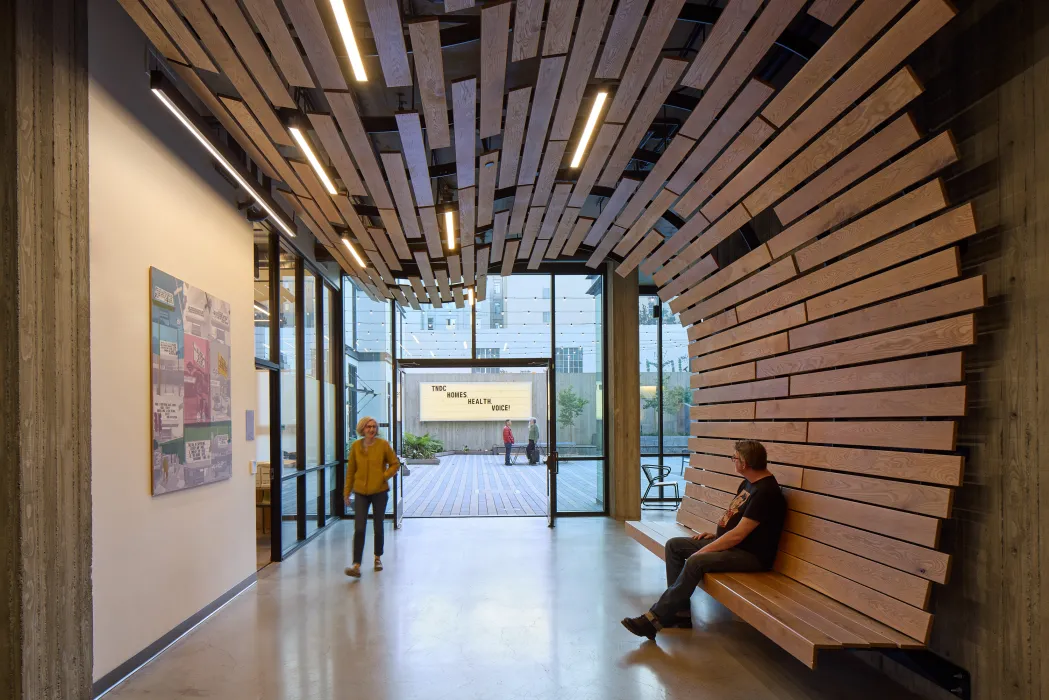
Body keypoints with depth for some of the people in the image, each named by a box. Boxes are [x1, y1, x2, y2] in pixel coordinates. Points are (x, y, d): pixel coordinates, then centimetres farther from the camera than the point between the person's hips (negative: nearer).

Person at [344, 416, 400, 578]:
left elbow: (395, 463, 4)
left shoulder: (383, 444, -5)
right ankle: (356, 566, -10)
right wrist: (347, 491, 8)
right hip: (360, 492, 0)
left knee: (378, 527, 13)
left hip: (379, 491, 0)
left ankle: (378, 558, 33)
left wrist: (385, 476, -11)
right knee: (359, 529, -9)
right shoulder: (356, 446, -1)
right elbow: (350, 470, 7)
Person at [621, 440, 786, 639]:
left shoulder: (766, 492, -21)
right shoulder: (749, 482, 10)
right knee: (674, 545, 3)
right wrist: (716, 534, 9)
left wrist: (702, 551, -20)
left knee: (696, 562, -32)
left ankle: (654, 619, -27)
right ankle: (680, 612, -1)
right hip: (729, 542, 11)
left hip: (752, 555, -11)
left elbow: (738, 534, -24)